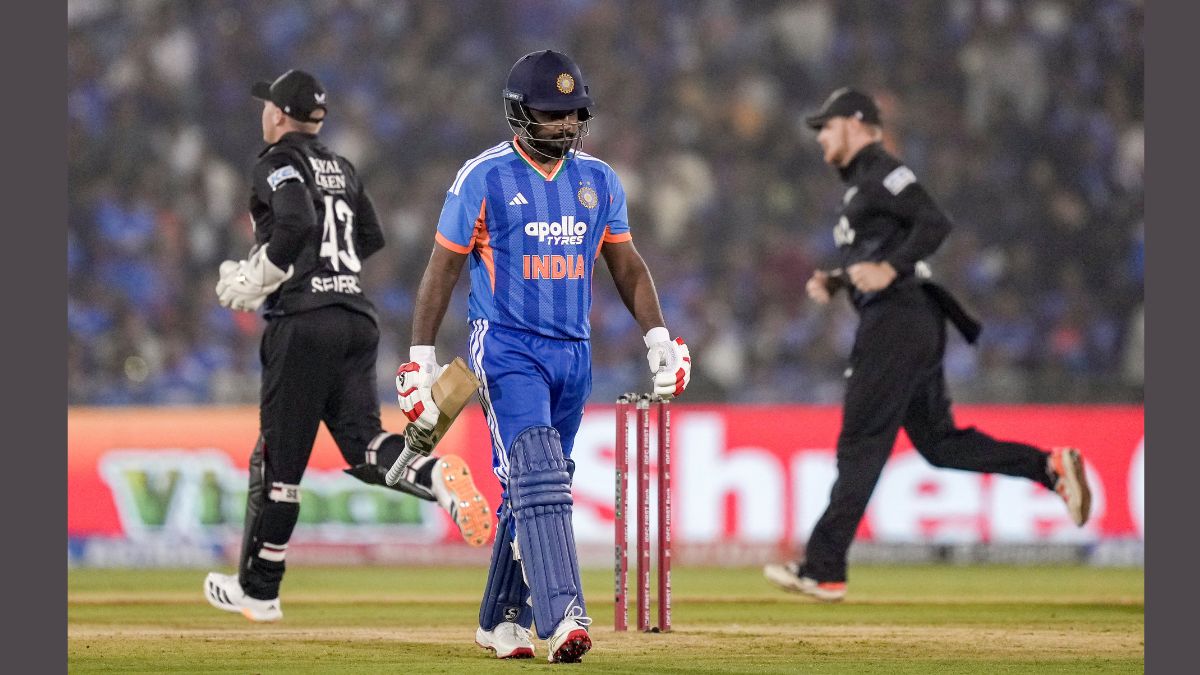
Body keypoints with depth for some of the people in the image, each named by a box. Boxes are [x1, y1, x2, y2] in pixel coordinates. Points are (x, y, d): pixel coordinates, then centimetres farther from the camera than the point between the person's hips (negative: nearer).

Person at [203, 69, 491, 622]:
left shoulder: (279, 162, -4)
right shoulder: (342, 170, 19)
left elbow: (297, 223, -21)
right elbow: (371, 240, 23)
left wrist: (256, 280, -11)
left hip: (303, 323, -7)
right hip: (357, 316, 7)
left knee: (278, 458, 1)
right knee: (363, 444, 3)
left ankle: (258, 590, 8)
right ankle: (436, 474, -27)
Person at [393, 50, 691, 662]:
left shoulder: (598, 180, 9)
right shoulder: (483, 179, -6)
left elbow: (626, 264, 16)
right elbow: (443, 267, -2)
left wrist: (658, 338, 6)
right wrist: (420, 359, -4)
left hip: (573, 354, 6)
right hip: (507, 351, -6)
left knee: (536, 486, 10)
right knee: (536, 474, -20)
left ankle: (501, 619, 23)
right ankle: (561, 617, -30)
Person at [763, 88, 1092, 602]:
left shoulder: (882, 174, -8)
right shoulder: (859, 184, 23)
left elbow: (935, 225, -21)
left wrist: (889, 270, -30)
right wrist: (832, 281, 13)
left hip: (896, 323, -10)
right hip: (917, 327, 10)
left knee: (860, 446, -9)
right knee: (938, 442, 10)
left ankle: (824, 571, -8)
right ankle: (1051, 466, 2)